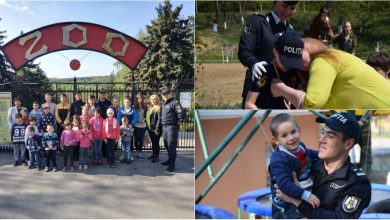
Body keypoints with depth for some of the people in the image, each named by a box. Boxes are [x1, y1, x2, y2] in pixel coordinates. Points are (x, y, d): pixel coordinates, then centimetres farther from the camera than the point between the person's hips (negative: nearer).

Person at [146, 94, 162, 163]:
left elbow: (159, 119, -16)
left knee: (156, 142, -1)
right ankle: (153, 154, 28)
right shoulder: (149, 107, 13)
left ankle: (156, 157, 6)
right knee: (153, 142, 17)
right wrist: (147, 127, 11)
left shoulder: (159, 108, -12)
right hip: (150, 128, 8)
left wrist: (157, 129, -19)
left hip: (155, 129, -7)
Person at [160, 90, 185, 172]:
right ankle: (170, 160, 31)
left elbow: (181, 114, -19)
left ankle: (172, 164, -2)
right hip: (164, 127, 9)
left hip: (171, 127, -9)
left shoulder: (174, 103, -11)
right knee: (166, 145, 16)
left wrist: (175, 120, -6)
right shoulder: (164, 104, 16)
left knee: (171, 145, -7)